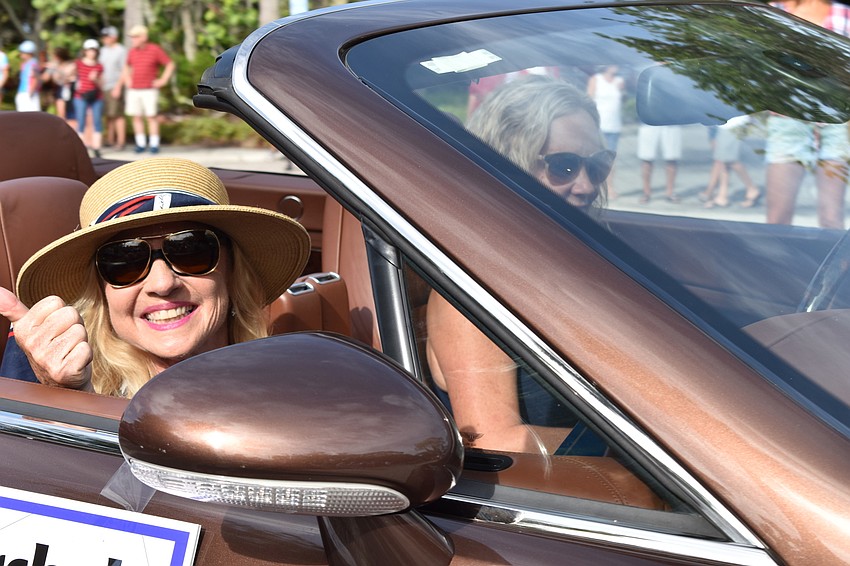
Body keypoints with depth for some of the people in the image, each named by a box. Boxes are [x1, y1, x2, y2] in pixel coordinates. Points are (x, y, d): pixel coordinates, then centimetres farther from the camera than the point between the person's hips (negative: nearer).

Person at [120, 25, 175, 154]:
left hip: (149, 90, -4)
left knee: (151, 117, -6)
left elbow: (170, 64, 1)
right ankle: (141, 143, 8)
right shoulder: (132, 51, 10)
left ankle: (154, 144, -2)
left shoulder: (155, 50, -4)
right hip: (133, 90, 5)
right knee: (137, 117, 3)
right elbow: (127, 67, 28)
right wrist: (126, 79, 15)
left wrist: (163, 80, -4)